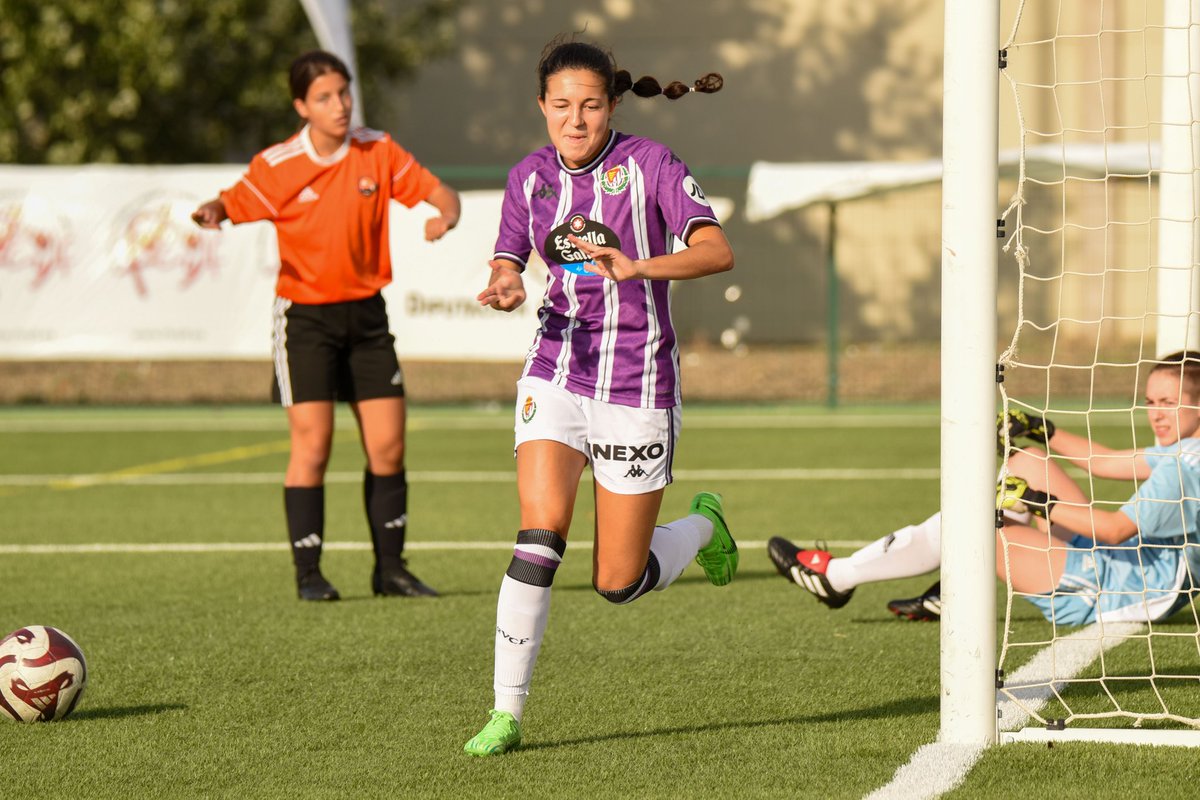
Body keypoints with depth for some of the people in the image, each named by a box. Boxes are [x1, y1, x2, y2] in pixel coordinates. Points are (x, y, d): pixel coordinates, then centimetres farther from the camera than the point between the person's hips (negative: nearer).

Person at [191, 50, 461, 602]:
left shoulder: (378, 152, -1)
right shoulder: (277, 166, -9)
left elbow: (439, 192, 2)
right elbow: (231, 204, -9)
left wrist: (446, 216, -21)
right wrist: (212, 213, -34)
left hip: (366, 313, 3)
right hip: (305, 315, -3)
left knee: (388, 446, 2)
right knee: (312, 445, -10)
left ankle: (390, 568, 15)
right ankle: (308, 573, -2)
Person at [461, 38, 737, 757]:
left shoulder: (648, 164, -9)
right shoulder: (530, 177, 5)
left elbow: (717, 251, -19)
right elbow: (509, 267, 13)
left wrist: (637, 268, -36)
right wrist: (506, 288, -12)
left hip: (638, 385, -3)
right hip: (556, 373, 3)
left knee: (618, 583, 0)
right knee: (541, 530, -19)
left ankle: (704, 526, 33)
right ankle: (507, 713, -14)